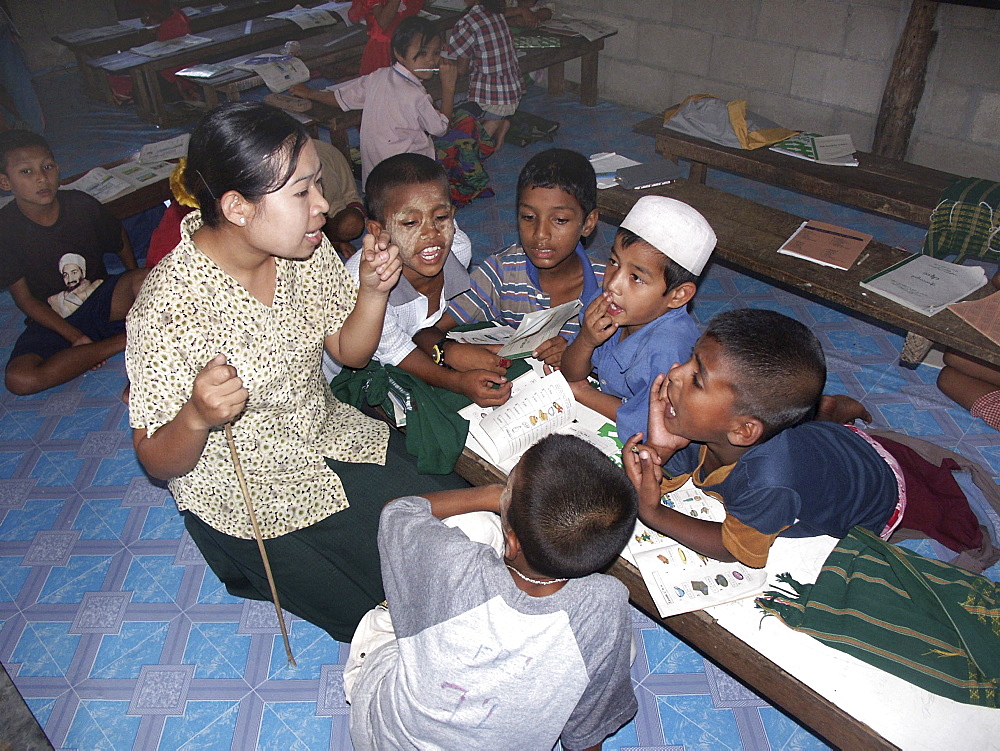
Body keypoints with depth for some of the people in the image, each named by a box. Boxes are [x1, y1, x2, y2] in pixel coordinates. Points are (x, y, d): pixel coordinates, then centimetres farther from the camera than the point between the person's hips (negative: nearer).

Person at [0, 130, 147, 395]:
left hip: (100, 299, 0)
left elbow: (120, 240, 13)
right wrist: (76, 338, -18)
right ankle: (122, 340, -23)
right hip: (52, 321, 0)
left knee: (145, 279, -32)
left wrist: (138, 290, 7)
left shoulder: (82, 205, -7)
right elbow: (25, 300, -9)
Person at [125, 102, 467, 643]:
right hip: (248, 498, -6)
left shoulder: (305, 250, -10)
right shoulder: (168, 306, -28)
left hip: (329, 436, 6)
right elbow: (158, 463, -19)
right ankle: (256, 567, 16)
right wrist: (198, 416, -41)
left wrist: (373, 290, -17)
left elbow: (350, 351, 3)